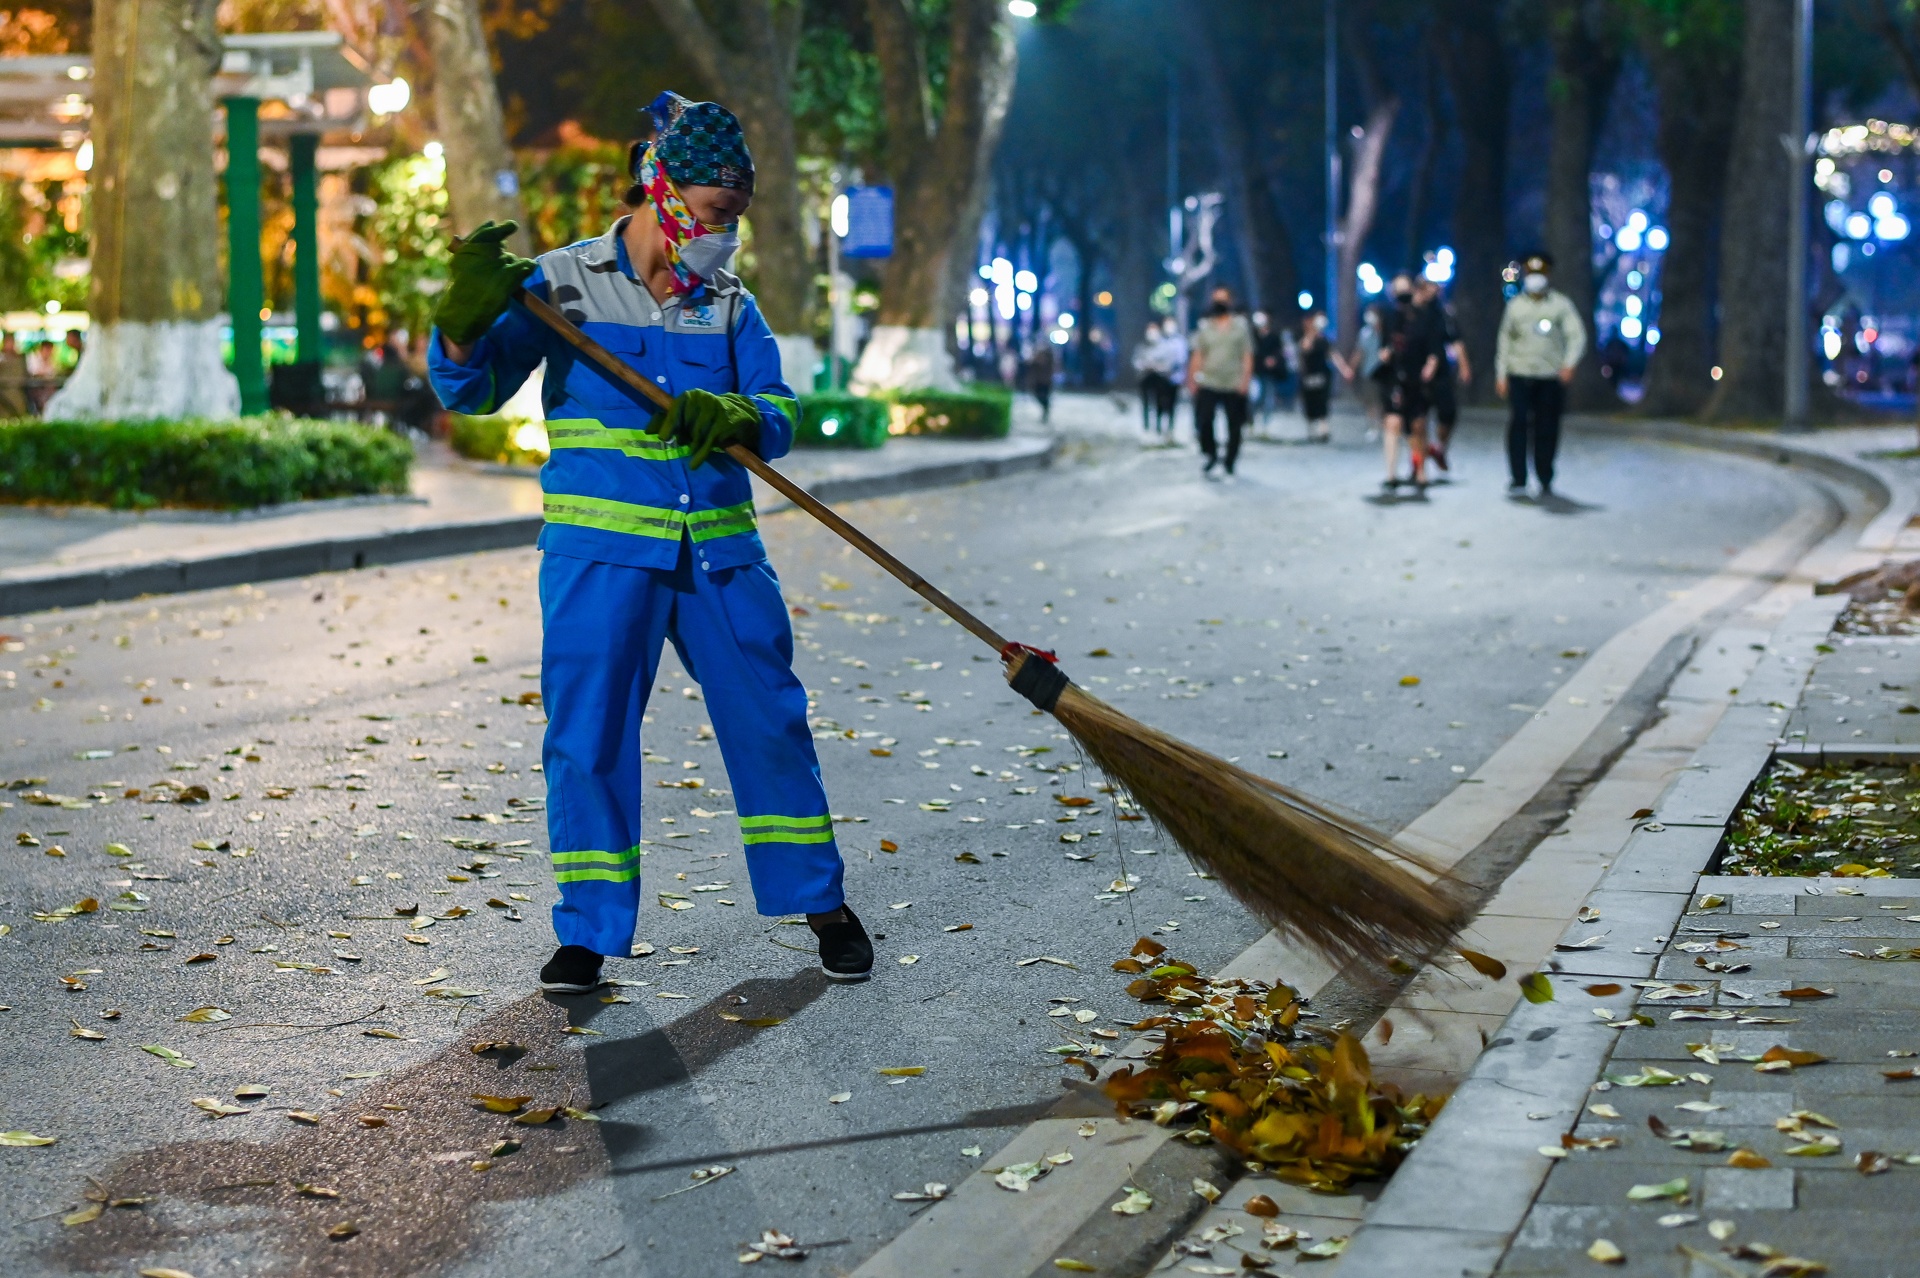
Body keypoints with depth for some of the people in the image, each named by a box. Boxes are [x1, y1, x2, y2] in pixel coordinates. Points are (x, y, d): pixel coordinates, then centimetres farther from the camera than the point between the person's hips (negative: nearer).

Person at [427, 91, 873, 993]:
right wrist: (465, 320, -25)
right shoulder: (562, 285, 0)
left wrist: (734, 417, -22)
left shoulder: (729, 306, 10)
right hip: (602, 550, -3)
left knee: (768, 721, 5)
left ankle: (820, 901, 23)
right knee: (588, 736, -2)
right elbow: (471, 389, -5)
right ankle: (589, 932, 12)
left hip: (719, 552, 3)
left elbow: (779, 412, 0)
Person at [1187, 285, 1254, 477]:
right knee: (1203, 421, -9)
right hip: (1208, 385, 1)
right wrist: (1192, 378, 1)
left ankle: (1230, 464, 15)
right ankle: (1211, 455, 13)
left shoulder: (1241, 326, 5)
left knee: (1234, 426, 2)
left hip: (1234, 387, -1)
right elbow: (1198, 355, 9)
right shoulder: (1204, 327, 9)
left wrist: (1246, 378, -8)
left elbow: (1247, 355, 2)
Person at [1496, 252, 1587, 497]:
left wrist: (1570, 362, -17)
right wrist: (1501, 374, 9)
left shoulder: (1561, 304, 5)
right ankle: (1518, 479, -7)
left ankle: (1545, 481, 11)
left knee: (1547, 429, 1)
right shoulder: (1515, 305, 12)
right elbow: (1505, 339, 15)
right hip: (1519, 375, 1)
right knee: (1517, 424, -10)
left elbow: (1577, 335, -1)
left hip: (1551, 377, -1)